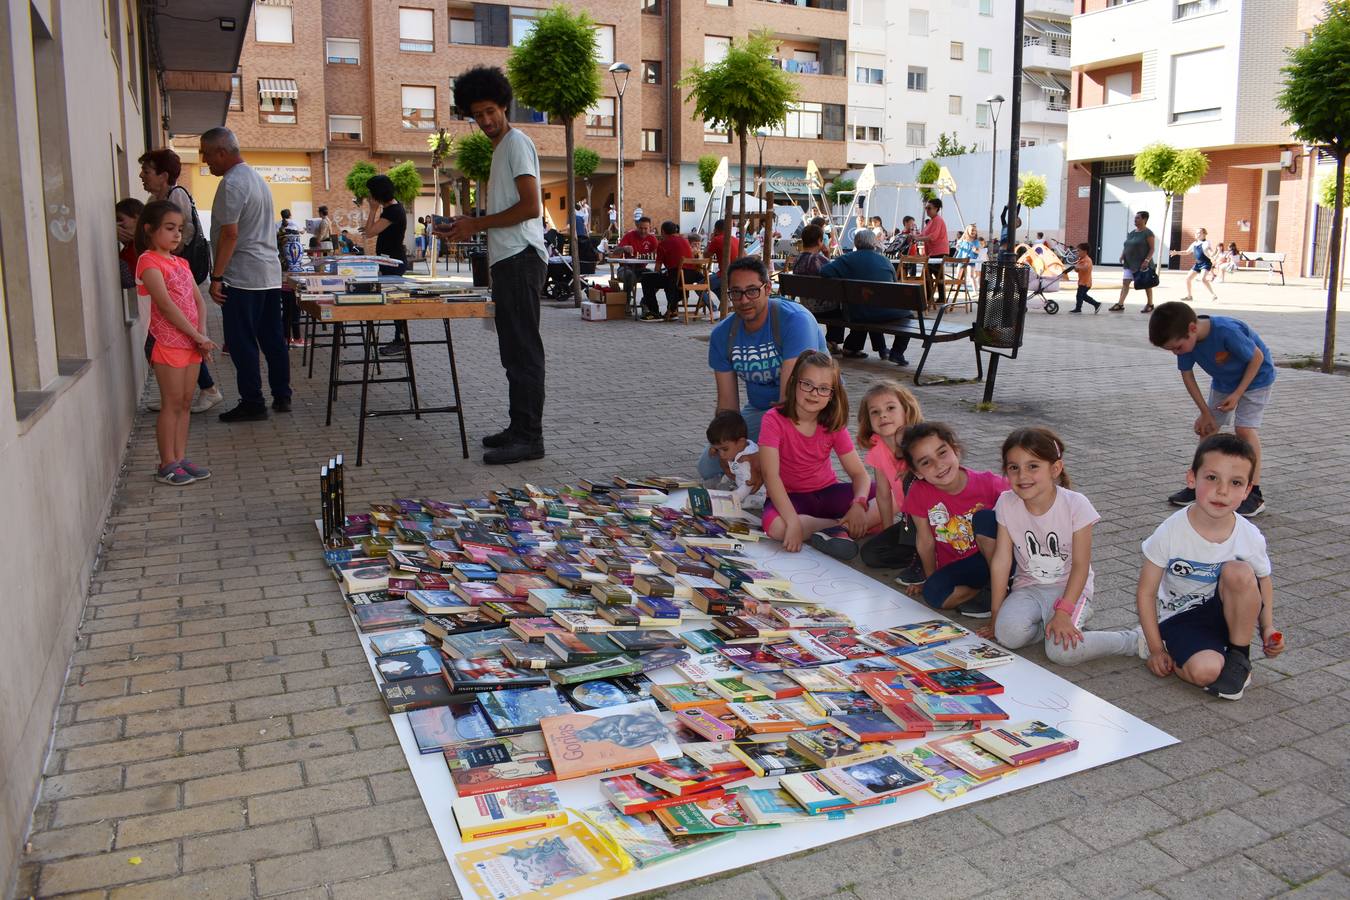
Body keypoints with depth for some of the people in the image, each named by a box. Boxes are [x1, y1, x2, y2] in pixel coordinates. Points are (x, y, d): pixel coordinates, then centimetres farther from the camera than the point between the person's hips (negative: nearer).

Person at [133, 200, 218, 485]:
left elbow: (199, 301, 11)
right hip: (168, 342, -7)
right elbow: (166, 304, -18)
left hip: (191, 343, 7)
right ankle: (167, 465, 5)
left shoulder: (181, 263, 15)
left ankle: (181, 459, 18)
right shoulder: (149, 261, -10)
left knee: (185, 403, 11)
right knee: (172, 404, -3)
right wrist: (198, 336, -16)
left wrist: (202, 334, -5)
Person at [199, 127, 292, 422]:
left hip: (243, 276, -9)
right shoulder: (257, 178, 17)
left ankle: (252, 403, 2)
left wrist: (216, 277, -16)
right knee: (273, 339, 12)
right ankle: (282, 396, 17)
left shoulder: (231, 183, -13)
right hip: (270, 274, 9)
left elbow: (230, 233, -19)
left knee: (242, 342, -2)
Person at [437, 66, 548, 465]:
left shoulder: (517, 143, -7)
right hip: (508, 259, 11)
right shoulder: (502, 147, 23)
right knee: (515, 350, 12)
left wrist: (478, 224, -11)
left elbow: (531, 207, -18)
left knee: (523, 350, -11)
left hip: (521, 258, -11)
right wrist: (472, 224, 15)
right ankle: (520, 428, 19)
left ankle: (529, 438, -9)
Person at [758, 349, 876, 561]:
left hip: (828, 492, 4)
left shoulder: (834, 425, -3)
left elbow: (859, 473, -4)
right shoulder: (774, 420, -16)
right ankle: (843, 526, -23)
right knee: (776, 526, -39)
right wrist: (794, 522, -37)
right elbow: (770, 475, -26)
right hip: (789, 497, -4)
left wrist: (858, 504, -27)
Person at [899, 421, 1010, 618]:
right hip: (957, 566, 1)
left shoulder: (989, 484, -17)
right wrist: (930, 580, 8)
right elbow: (926, 542, -1)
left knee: (985, 517, -28)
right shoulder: (919, 493, -13)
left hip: (995, 557, -1)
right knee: (933, 593, -28)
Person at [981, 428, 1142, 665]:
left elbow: (1081, 564, -13)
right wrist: (996, 614, -3)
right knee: (1008, 633, -29)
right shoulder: (1007, 504, -7)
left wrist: (1063, 612, -23)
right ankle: (1046, 624, 0)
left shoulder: (1075, 505, -15)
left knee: (1062, 651, -28)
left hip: (1070, 589, -2)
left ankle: (1133, 641, -4)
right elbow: (1001, 560, -5)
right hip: (1029, 588, 2)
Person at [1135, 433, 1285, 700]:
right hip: (1180, 618, -4)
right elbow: (1146, 592, -11)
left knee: (1239, 572, -28)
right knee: (1204, 671, -33)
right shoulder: (1169, 534, -20)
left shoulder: (1251, 537, -13)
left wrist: (1268, 628, -7)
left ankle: (1239, 657, -7)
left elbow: (1262, 582, 8)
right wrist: (1156, 650, -11)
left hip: (1226, 612, 4)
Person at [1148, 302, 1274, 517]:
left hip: (1255, 377, -6)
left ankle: (1254, 495, -11)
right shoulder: (1185, 339, -21)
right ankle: (1198, 485, 14)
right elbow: (1187, 376, -8)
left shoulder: (1227, 331, -40)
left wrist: (1237, 394, -23)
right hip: (1223, 381, 6)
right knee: (1207, 427, 4)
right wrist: (1206, 413, -6)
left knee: (1245, 428, -16)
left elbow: (1257, 358, -25)